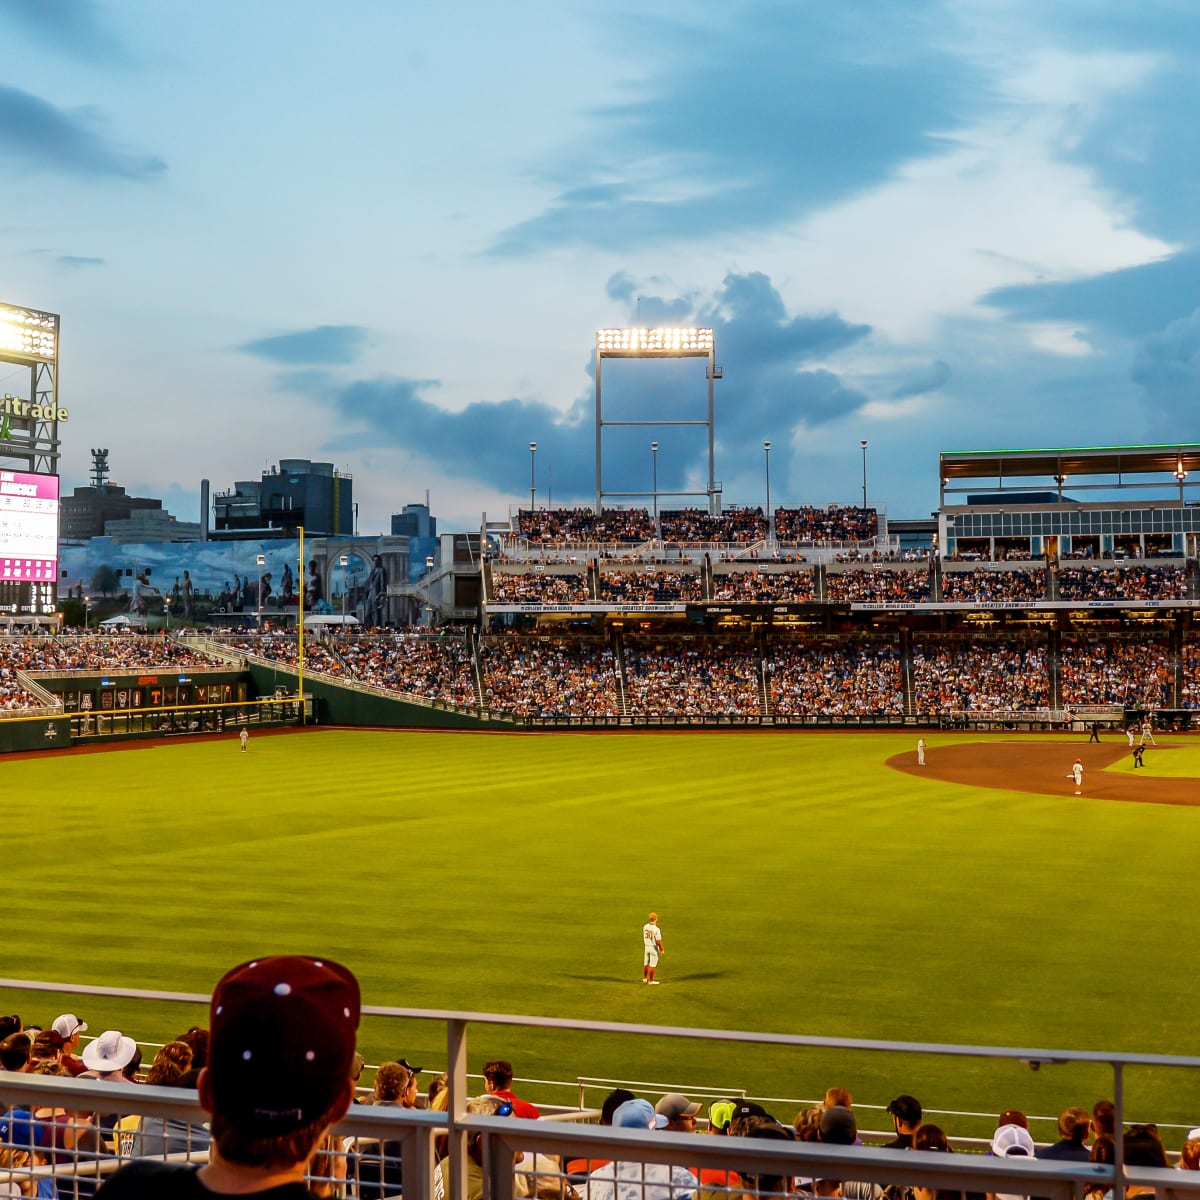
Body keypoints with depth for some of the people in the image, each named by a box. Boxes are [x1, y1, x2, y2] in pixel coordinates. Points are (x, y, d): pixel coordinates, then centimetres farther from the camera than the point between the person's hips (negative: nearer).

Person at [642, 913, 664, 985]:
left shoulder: (645, 927, -3)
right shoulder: (656, 929, -24)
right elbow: (658, 941, -22)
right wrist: (662, 950, -9)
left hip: (646, 947, 7)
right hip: (654, 948, -7)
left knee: (646, 963, 20)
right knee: (653, 964, 2)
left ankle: (645, 978, 32)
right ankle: (651, 980, 7)